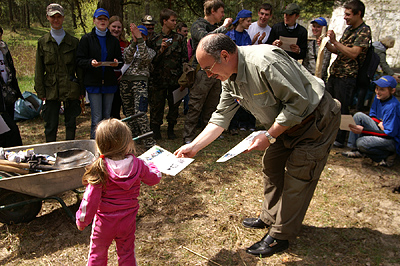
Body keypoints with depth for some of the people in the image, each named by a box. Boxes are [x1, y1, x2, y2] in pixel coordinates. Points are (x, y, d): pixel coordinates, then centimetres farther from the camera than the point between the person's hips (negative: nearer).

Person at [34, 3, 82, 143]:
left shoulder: (73, 41, 6)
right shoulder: (42, 42, 6)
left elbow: (79, 67, 6)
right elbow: (39, 69, 6)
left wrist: (81, 90, 1)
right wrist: (40, 91, -1)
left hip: (71, 89, 0)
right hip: (51, 90, 0)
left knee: (71, 123, 8)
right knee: (51, 126, 5)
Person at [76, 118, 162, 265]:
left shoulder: (99, 169, -24)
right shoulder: (138, 165, -17)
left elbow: (90, 199, -19)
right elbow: (154, 178, 1)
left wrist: (82, 220, -3)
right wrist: (152, 166, 23)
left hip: (104, 222, -1)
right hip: (127, 221, 2)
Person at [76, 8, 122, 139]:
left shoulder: (113, 40, 14)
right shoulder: (87, 38, 4)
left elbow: (120, 60, 14)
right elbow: (79, 60, -1)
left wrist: (116, 63, -10)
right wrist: (90, 62, -22)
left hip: (109, 83, 3)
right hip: (93, 83, -3)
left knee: (107, 118, 8)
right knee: (97, 119, -6)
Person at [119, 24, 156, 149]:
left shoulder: (150, 51, 10)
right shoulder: (129, 48, 16)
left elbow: (145, 56, -15)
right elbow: (127, 59, -8)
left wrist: (139, 39, -21)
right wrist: (134, 42, -20)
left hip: (140, 83, -4)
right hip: (125, 82, 4)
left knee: (140, 113, -17)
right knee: (128, 113, 9)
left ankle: (149, 142, -12)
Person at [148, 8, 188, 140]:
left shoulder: (179, 38, 8)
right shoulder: (155, 39, 6)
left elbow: (184, 59, 7)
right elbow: (152, 60, 3)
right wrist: (161, 50, -13)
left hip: (175, 79, 1)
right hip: (159, 78, -1)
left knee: (174, 105, 6)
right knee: (157, 104, 1)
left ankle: (171, 128, 22)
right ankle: (155, 129, 14)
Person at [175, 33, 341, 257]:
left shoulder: (265, 62, -33)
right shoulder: (230, 78, -4)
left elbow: (299, 102, -29)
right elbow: (221, 117, 0)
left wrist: (269, 136, -25)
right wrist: (194, 147, -7)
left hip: (316, 121, -9)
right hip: (286, 124, 9)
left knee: (296, 178, -2)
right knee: (271, 166, 16)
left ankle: (280, 236, 13)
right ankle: (270, 218, 36)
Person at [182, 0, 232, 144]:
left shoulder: (216, 28, 19)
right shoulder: (198, 25, -4)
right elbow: (206, 38, -26)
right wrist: (224, 27, -17)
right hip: (202, 71, -7)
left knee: (211, 106, 13)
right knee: (195, 106, -6)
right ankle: (188, 137, 1)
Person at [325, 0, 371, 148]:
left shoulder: (364, 31, -10)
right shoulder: (349, 29, 15)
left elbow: (353, 53, -21)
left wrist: (335, 41, -21)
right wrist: (327, 44, 3)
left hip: (347, 76, -9)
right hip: (335, 73, 9)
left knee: (341, 108, -2)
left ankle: (339, 139, 11)